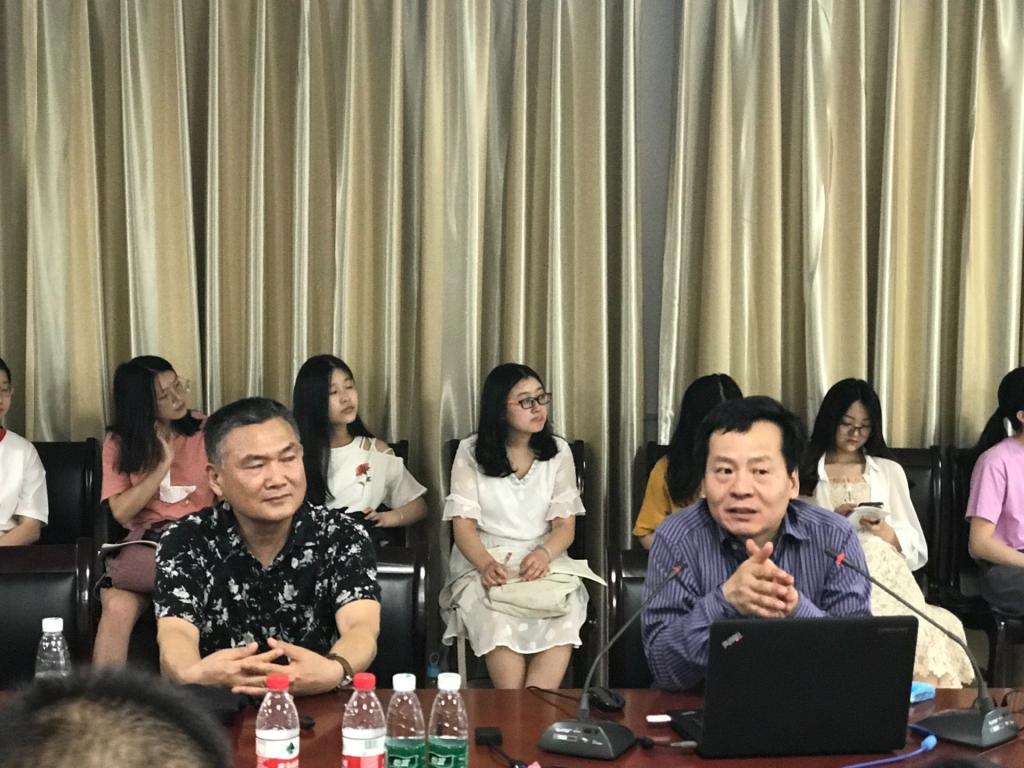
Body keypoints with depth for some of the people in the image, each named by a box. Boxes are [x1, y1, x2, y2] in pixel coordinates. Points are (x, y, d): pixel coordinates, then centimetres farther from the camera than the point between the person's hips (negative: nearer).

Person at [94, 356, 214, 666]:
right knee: (117, 607, -32)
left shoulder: (207, 430, 7)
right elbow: (122, 512, -2)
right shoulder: (118, 443, 6)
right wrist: (163, 464, -9)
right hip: (146, 541, 1)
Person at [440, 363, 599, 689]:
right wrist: (485, 563, -23)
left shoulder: (558, 451, 8)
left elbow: (565, 523, 5)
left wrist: (544, 553, -19)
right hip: (483, 562, -1)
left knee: (563, 616, -33)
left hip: (544, 562, 2)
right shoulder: (471, 452, 3)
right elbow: (463, 524, -1)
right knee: (498, 620, -36)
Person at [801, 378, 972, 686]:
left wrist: (884, 531, -4)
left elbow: (917, 548, 16)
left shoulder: (889, 471, 21)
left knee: (924, 633, -31)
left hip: (885, 577, 2)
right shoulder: (804, 472, 15)